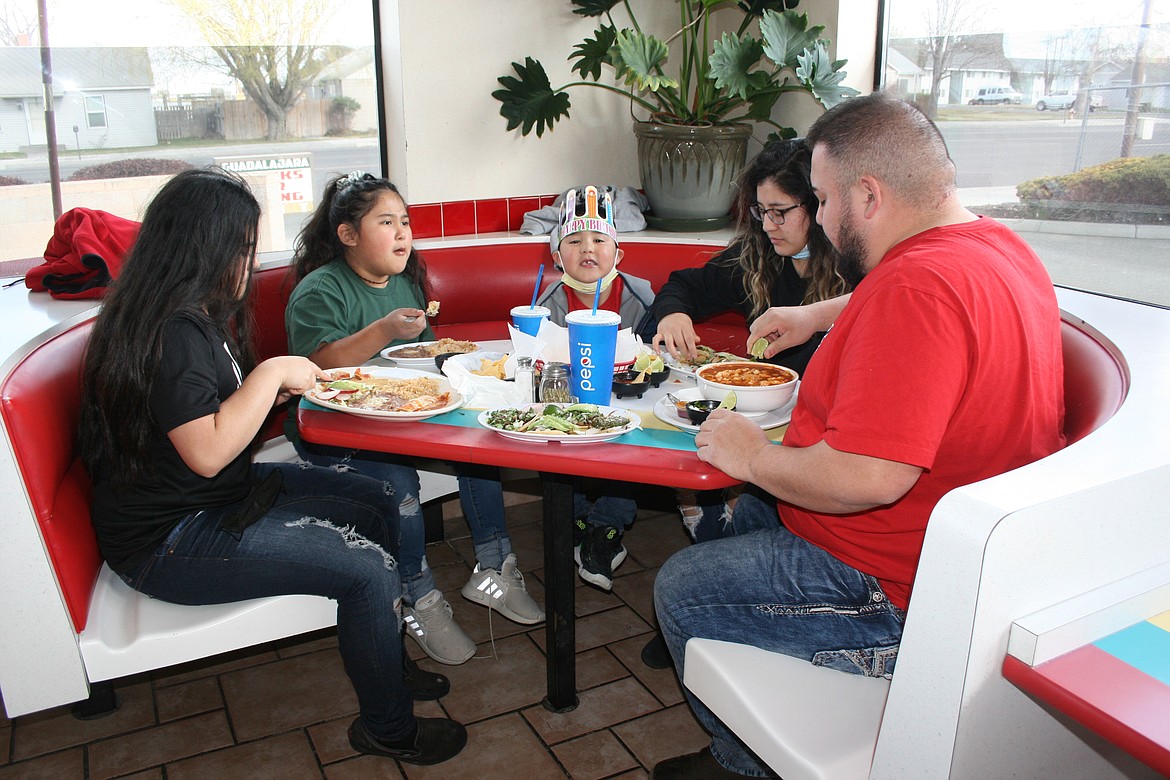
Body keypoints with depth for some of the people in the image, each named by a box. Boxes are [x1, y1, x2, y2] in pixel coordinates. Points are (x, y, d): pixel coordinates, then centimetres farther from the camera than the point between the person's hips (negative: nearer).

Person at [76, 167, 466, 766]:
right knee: (368, 571, -19)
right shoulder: (173, 331, -25)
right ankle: (387, 730, 5)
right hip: (167, 542, -11)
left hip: (218, 494, 11)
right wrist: (270, 374, -21)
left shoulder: (193, 314, 9)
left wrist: (278, 389, 4)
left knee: (375, 507, 8)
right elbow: (207, 452, -29)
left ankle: (387, 665, 24)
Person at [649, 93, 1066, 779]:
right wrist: (815, 318, 28)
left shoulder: (915, 287, -31)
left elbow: (867, 478, -37)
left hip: (896, 592, -11)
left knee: (680, 588, 2)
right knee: (739, 518, 26)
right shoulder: (1001, 246, 4)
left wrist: (754, 457, -20)